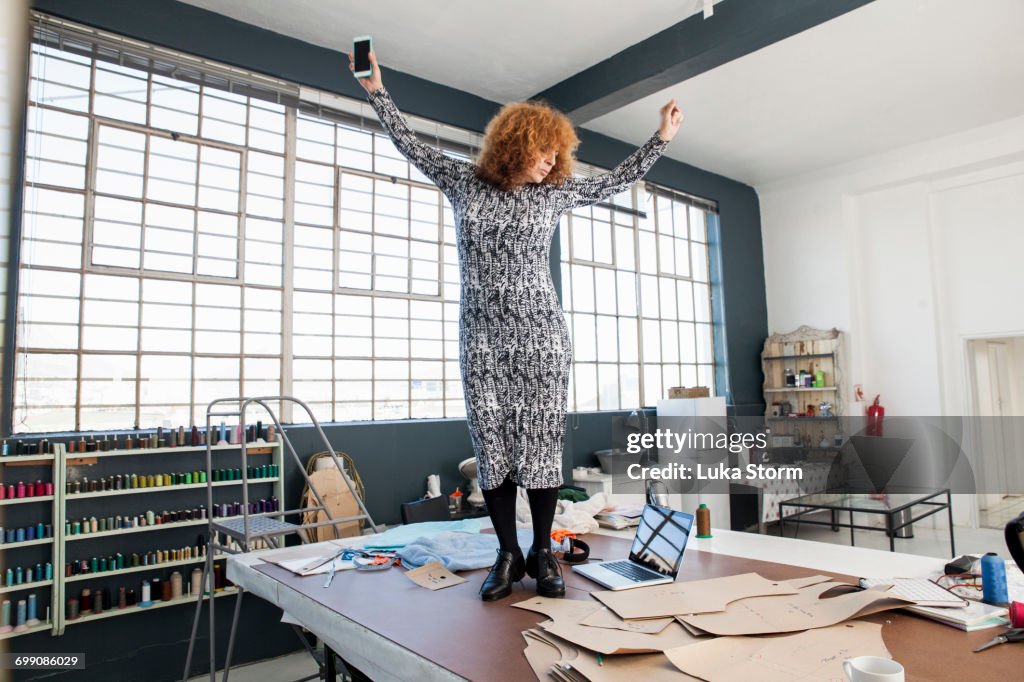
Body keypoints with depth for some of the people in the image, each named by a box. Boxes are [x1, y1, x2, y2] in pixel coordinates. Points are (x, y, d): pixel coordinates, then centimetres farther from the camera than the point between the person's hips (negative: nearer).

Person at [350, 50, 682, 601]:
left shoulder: (552, 195, 11)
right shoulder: (464, 182, 10)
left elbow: (615, 182, 22)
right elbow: (411, 146, 20)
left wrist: (661, 139, 24)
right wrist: (376, 91, 20)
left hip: (540, 333, 0)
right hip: (481, 337, 0)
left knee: (540, 439, -2)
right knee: (491, 443, 0)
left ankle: (542, 552, 10)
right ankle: (508, 554, 10)